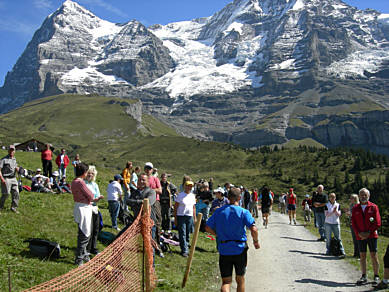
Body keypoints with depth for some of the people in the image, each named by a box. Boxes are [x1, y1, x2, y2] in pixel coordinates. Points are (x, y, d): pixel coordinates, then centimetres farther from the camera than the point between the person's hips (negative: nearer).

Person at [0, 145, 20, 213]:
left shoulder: (14, 159, 15)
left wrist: (17, 169, 3)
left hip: (13, 178, 6)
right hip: (6, 179, -6)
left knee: (16, 193, -1)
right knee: (6, 194, -4)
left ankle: (14, 207, 8)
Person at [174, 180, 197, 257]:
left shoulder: (192, 196, 11)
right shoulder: (180, 195, -3)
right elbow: (175, 207, -2)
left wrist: (194, 218, 13)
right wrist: (175, 218, -7)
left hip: (190, 217, 4)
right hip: (181, 216, -4)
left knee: (187, 234, 9)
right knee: (182, 234, -5)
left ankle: (186, 248, 20)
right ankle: (184, 250, -3)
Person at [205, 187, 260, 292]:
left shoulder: (219, 211, 3)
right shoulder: (243, 212, -7)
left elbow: (208, 228, 4)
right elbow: (253, 229, -18)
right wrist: (256, 241, 0)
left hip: (223, 250, 2)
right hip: (240, 249, -1)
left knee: (226, 282, 4)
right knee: (240, 280, 18)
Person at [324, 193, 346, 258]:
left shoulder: (338, 205, 6)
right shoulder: (327, 205, 0)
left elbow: (339, 214, 2)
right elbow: (326, 214, -9)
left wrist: (336, 210, -16)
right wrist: (333, 211, -20)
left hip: (336, 223, 1)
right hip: (328, 223, -1)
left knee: (338, 238, -2)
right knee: (328, 238, 4)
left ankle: (342, 252, -5)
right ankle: (328, 251, 14)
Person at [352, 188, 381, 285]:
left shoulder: (373, 207, 0)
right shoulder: (355, 208, 7)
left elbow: (378, 223, -4)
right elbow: (353, 223, 7)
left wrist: (368, 233, -10)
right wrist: (359, 233, -7)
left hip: (372, 235, -2)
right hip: (360, 236, 2)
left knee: (374, 255, -1)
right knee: (362, 256, 5)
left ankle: (376, 276, 8)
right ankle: (364, 277, 11)